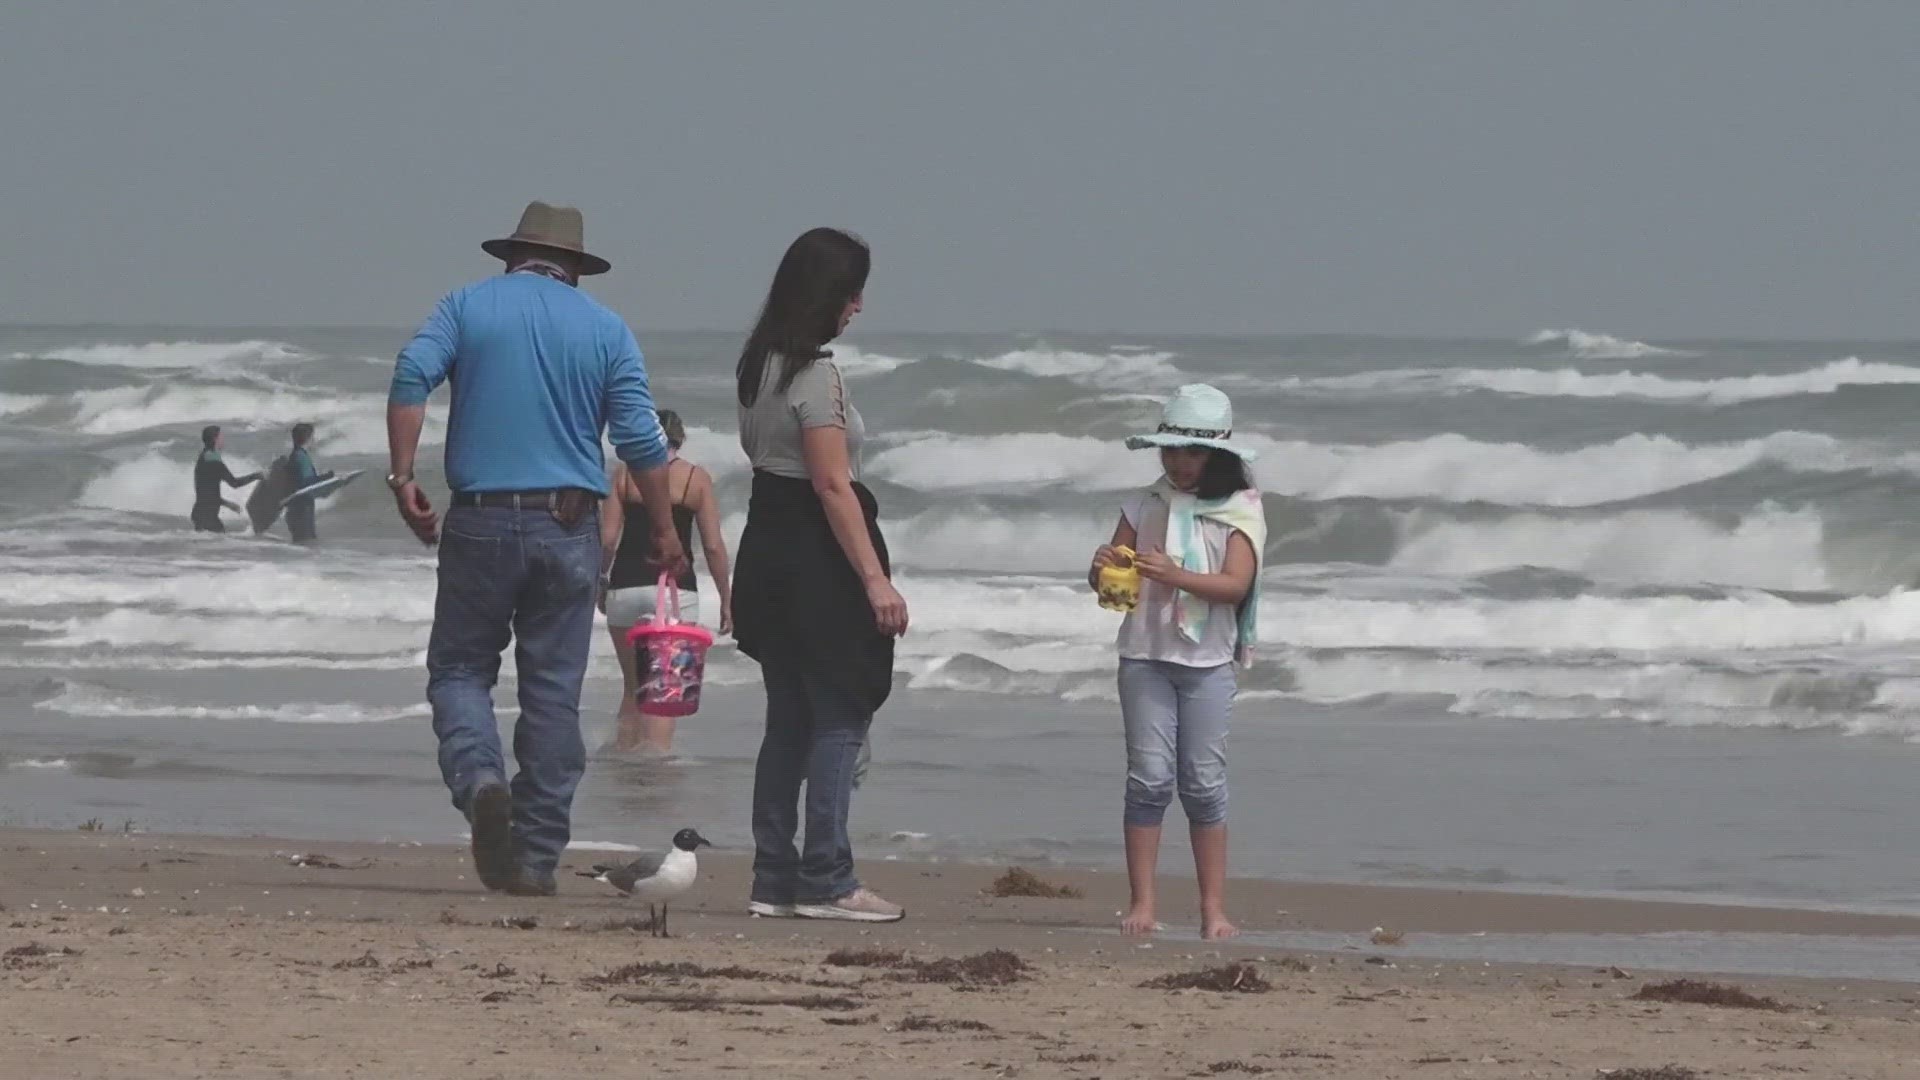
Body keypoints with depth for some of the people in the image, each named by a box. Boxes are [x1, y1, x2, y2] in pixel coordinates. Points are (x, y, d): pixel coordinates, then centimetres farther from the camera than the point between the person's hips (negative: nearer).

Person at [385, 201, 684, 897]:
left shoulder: (466, 306, 7)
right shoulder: (605, 329, 8)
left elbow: (412, 376, -10)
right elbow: (640, 438, 0)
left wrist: (402, 477, -10)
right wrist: (664, 532, 6)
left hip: (482, 520, -1)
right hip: (569, 526, 1)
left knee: (459, 667, 10)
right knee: (553, 692, 6)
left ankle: (480, 780, -20)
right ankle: (536, 857, 5)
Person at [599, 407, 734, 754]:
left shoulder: (624, 474, 5)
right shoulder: (697, 478, 3)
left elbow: (607, 538, 1)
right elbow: (713, 545, 0)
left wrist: (601, 582, 16)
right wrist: (726, 599, 7)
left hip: (626, 587, 2)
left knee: (634, 687, 17)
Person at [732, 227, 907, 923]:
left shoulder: (759, 365, 11)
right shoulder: (816, 376, -17)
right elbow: (833, 486, -21)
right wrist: (875, 579, -20)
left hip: (766, 547, 9)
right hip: (817, 556, -9)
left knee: (788, 721, 13)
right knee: (842, 717, -4)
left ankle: (773, 878, 12)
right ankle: (825, 881, -7)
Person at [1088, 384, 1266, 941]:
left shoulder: (1239, 513, -1)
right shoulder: (1145, 506, 6)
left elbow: (1236, 584, -13)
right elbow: (1106, 581, 6)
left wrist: (1176, 576, -27)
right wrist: (1104, 569, -19)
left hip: (1207, 663, -1)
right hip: (1145, 657, 1)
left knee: (1204, 782, 0)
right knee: (1149, 777, -5)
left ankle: (1214, 909, 4)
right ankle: (1142, 903, -4)